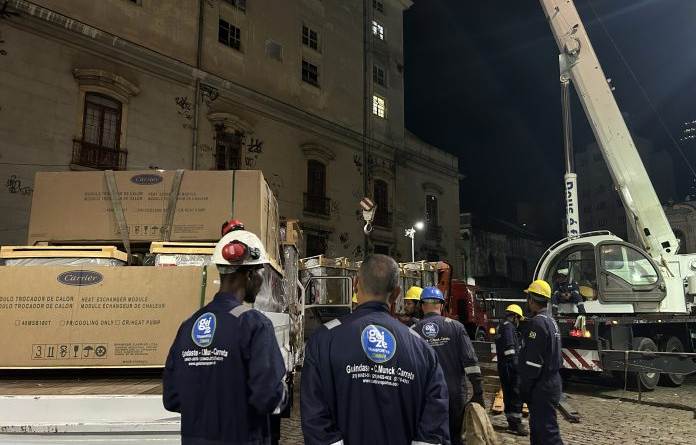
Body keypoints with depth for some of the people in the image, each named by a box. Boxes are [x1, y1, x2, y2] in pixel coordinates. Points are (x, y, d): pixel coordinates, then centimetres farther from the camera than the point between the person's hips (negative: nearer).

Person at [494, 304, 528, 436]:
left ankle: (511, 422, 19)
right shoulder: (508, 326, -12)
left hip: (502, 366, 10)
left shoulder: (501, 325, 19)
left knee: (508, 394, 13)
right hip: (510, 365, -10)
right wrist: (516, 365, -20)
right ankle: (516, 423, -7)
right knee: (517, 393, -7)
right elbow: (509, 347, -21)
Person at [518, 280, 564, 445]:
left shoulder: (537, 322, -18)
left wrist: (524, 388, -14)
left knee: (547, 432, -7)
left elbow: (533, 361, -22)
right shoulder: (551, 321, 14)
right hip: (551, 381, 10)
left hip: (541, 387, -10)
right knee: (538, 427, 19)